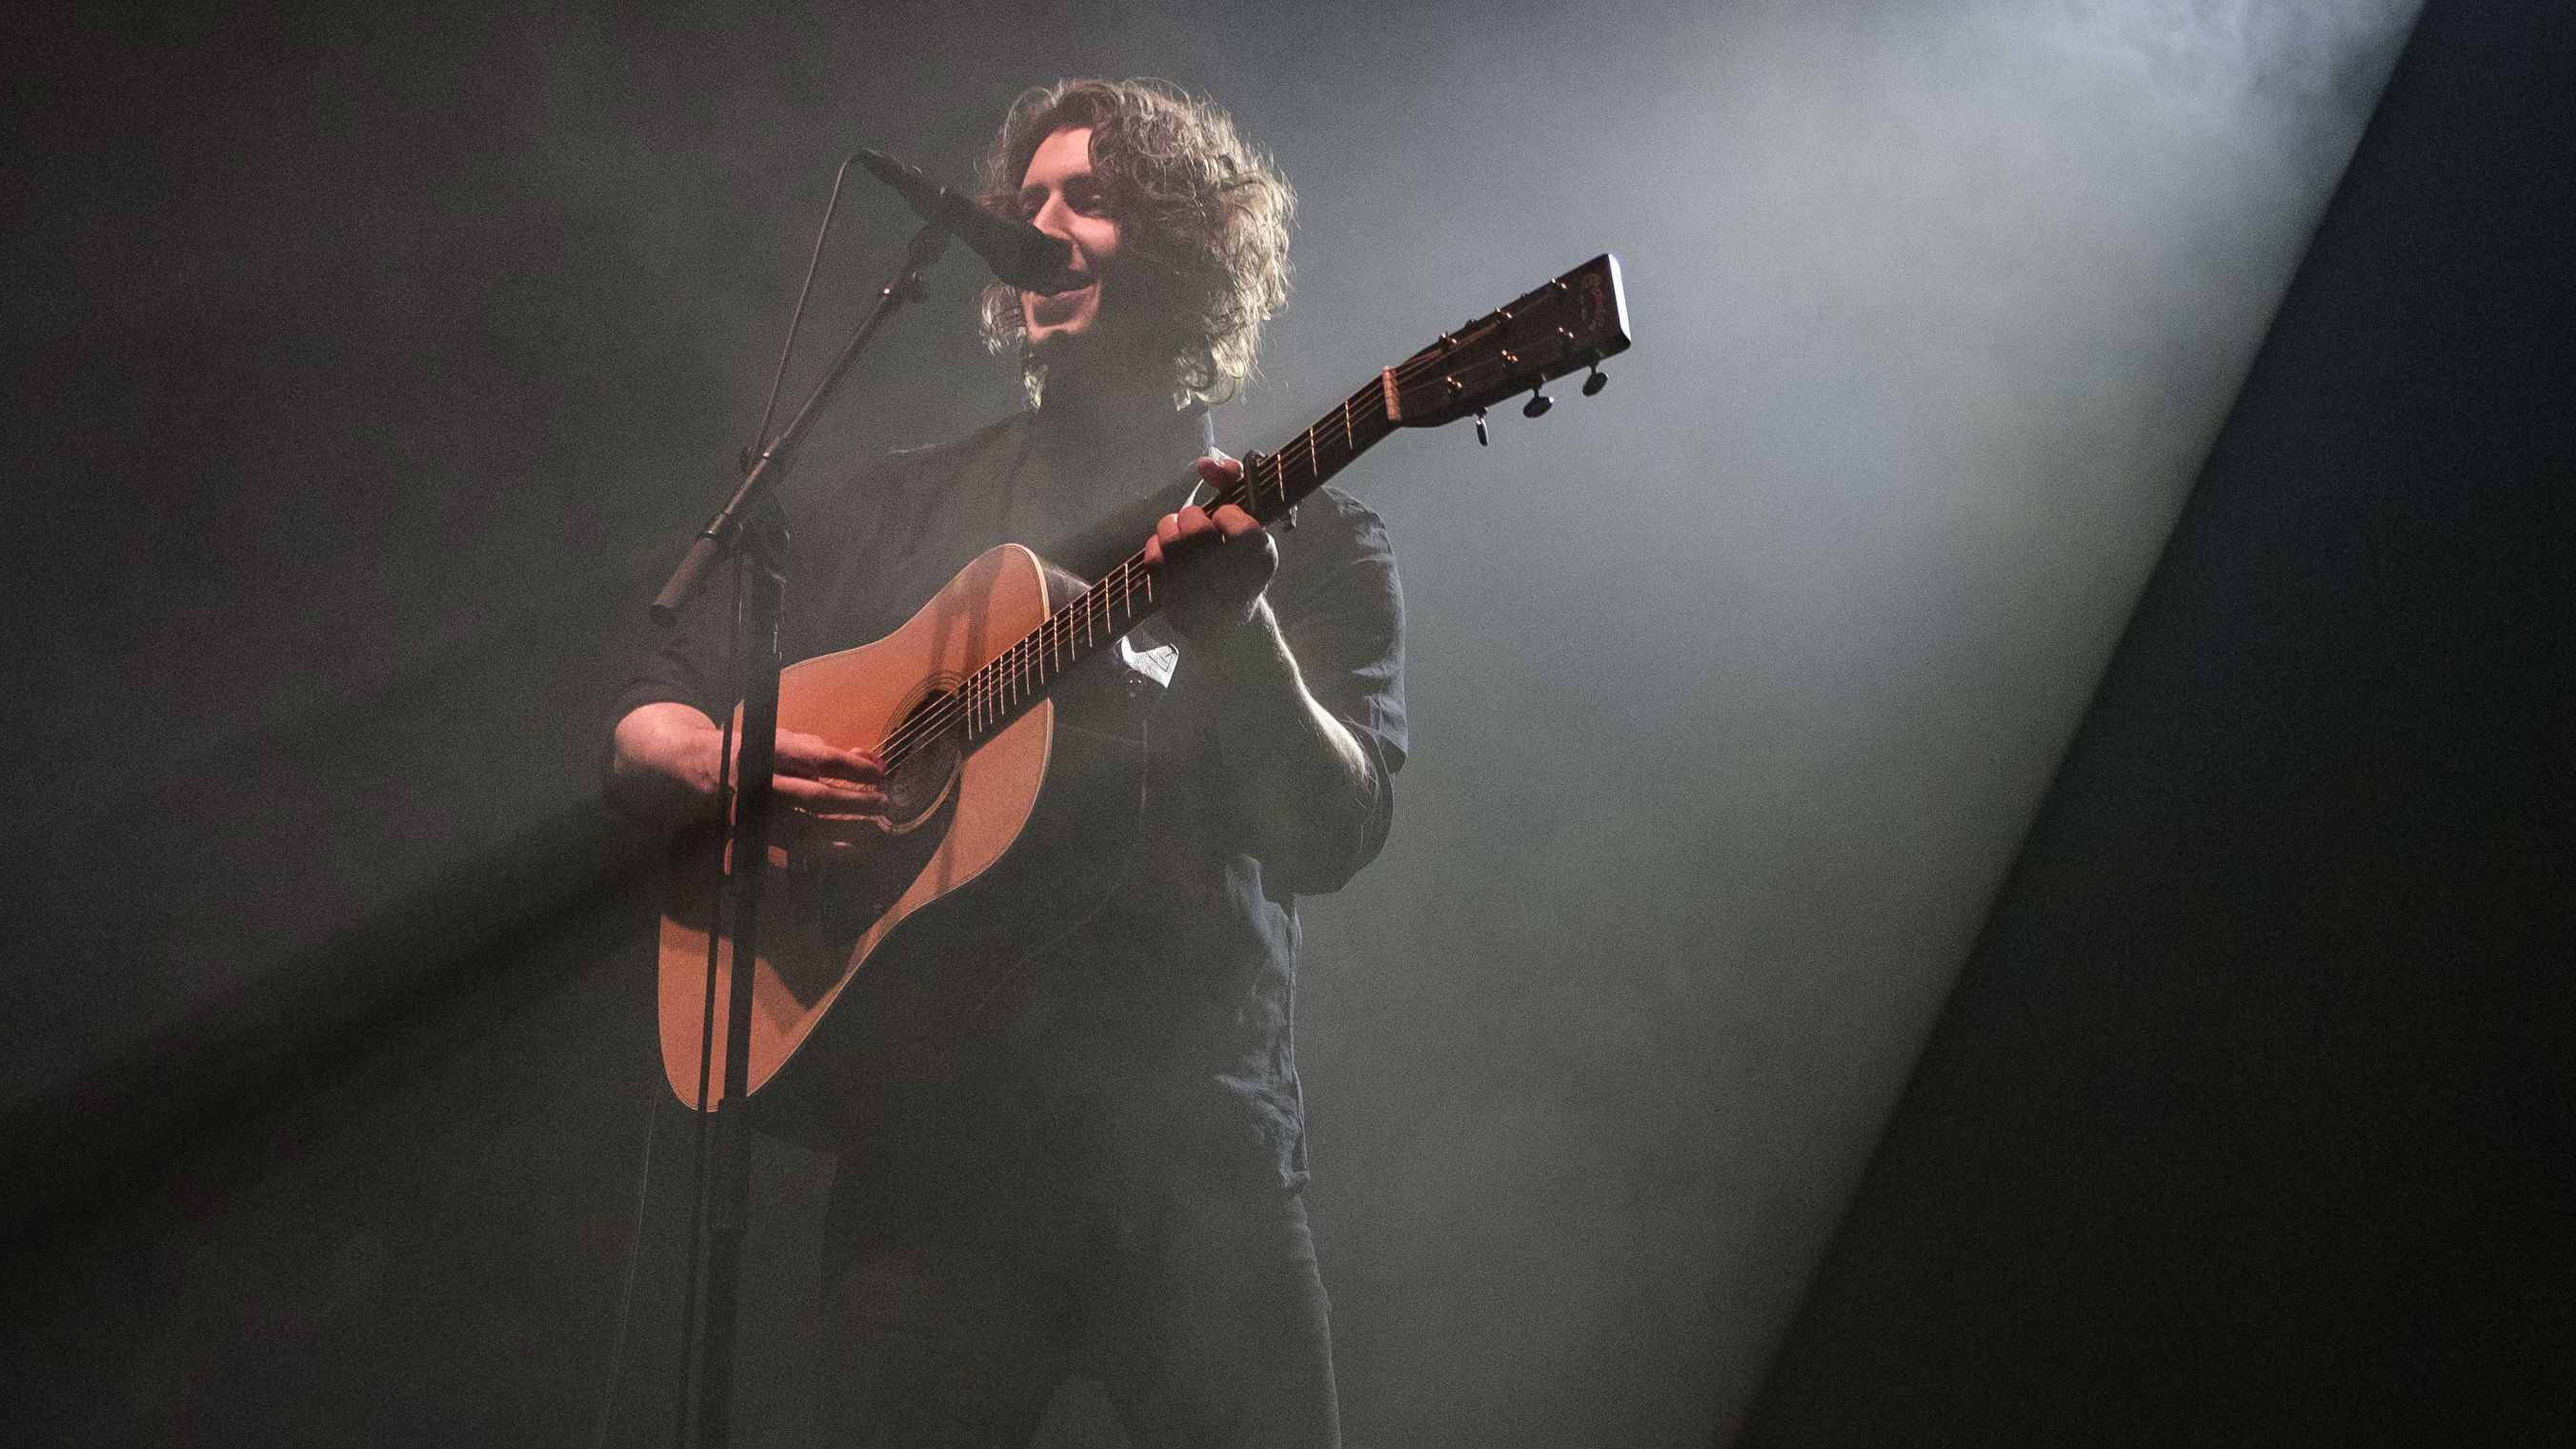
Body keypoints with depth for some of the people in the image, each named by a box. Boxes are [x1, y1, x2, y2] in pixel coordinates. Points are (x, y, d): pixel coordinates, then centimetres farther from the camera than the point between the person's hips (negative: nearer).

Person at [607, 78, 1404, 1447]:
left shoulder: (1306, 537, 5)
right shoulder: (898, 511, 12)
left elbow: (1333, 840, -9)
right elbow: (643, 727, 14)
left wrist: (1235, 625, -26)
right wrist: (719, 765, -9)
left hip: (1194, 1144, -1)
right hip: (928, 1133, 2)